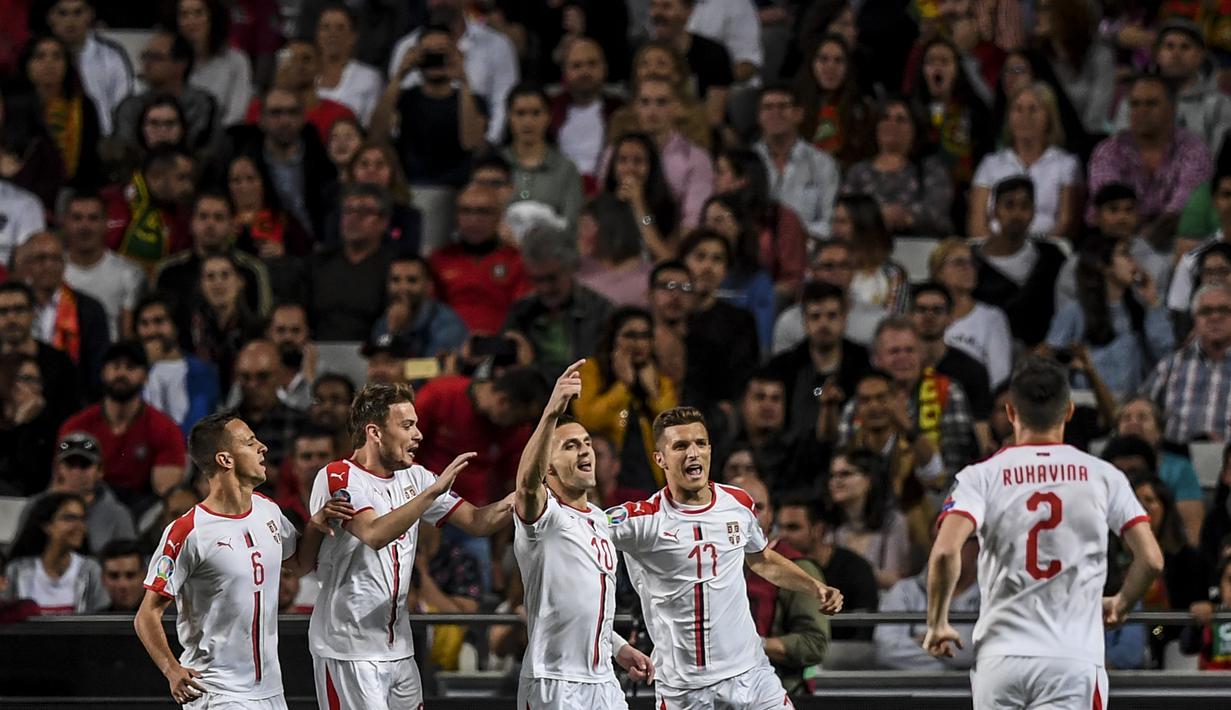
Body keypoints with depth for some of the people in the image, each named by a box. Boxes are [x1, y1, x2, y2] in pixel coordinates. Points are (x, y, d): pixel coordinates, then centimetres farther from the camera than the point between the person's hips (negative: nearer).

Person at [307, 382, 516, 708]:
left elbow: (477, 521, 11)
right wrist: (434, 491, -30)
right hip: (349, 652, -7)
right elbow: (374, 534, -27)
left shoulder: (413, 477, 10)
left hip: (398, 649, 7)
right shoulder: (338, 477, -11)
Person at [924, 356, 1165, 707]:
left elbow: (945, 552, -13)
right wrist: (1119, 605, 21)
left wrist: (937, 624, 1)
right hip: (1073, 658, -1)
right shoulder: (1103, 476, 5)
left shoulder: (982, 476, 2)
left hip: (999, 655, 1)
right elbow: (1151, 560, 1)